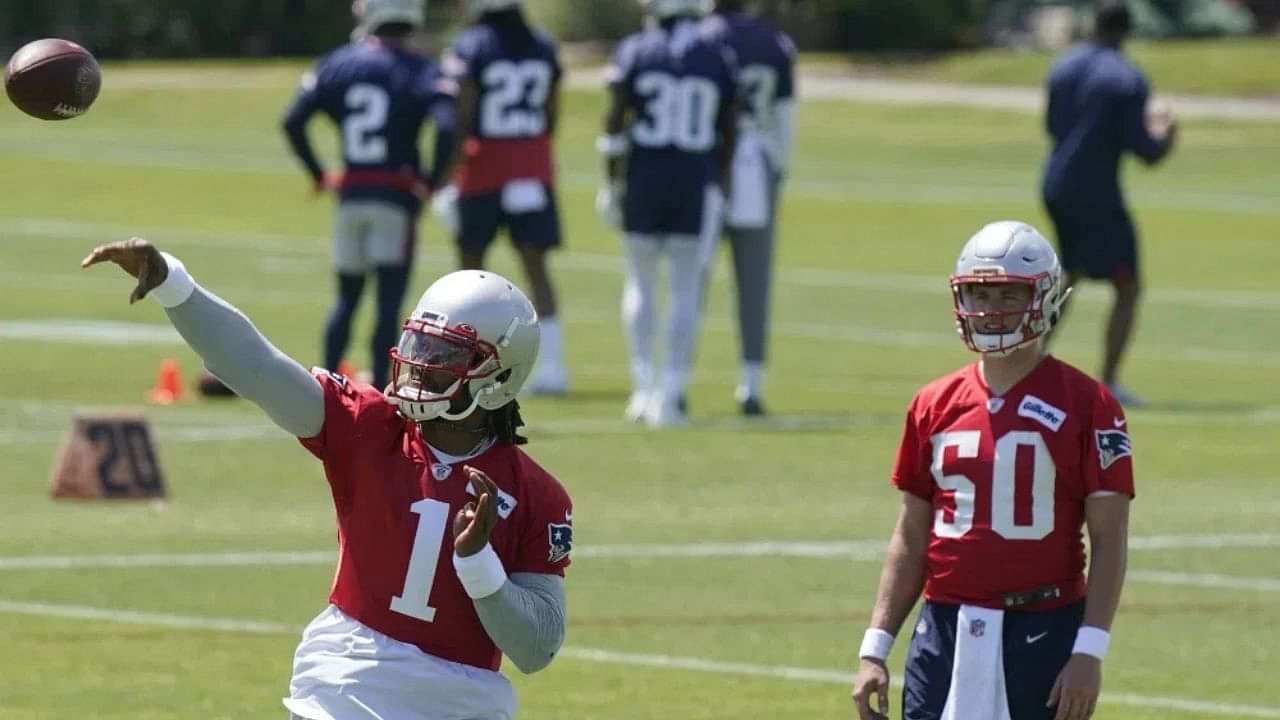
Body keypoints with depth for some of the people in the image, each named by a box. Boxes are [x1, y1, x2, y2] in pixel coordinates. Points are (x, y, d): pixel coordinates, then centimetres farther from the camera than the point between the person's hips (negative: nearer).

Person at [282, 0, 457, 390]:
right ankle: (379, 388, -4)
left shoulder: (337, 65, 4)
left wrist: (318, 174, 11)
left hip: (350, 196, 4)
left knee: (347, 296, 17)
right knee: (389, 300, 0)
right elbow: (446, 127, -20)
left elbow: (293, 121, 1)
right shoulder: (420, 71, -7)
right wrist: (433, 180, -6)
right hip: (397, 197, -4)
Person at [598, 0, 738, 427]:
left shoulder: (635, 53, -4)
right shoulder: (719, 56, 0)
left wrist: (611, 182, 5)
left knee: (641, 283, 14)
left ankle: (644, 382, 7)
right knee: (686, 291, 5)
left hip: (644, 180, 0)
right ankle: (671, 390, -1)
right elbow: (729, 131, 4)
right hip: (698, 184, 0)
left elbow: (615, 121, -3)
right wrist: (721, 181, 15)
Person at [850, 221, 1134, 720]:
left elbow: (1109, 539, -6)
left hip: (1043, 632, -4)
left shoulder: (1085, 405, -4)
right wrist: (875, 647, 9)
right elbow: (912, 538, 14)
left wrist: (1089, 651, -14)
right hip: (947, 631, 4)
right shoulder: (935, 406, 10)